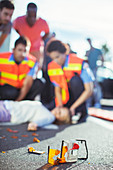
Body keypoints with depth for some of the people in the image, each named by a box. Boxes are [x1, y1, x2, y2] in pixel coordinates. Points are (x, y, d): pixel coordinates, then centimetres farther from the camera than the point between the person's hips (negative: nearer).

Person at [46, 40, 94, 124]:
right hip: (67, 97, 4)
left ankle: (83, 112, -18)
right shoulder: (51, 67, -7)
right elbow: (57, 90, -2)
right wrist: (60, 105, -21)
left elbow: (89, 90, -24)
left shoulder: (80, 63, -23)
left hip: (82, 95, -4)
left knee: (74, 80, -33)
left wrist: (73, 107, -28)